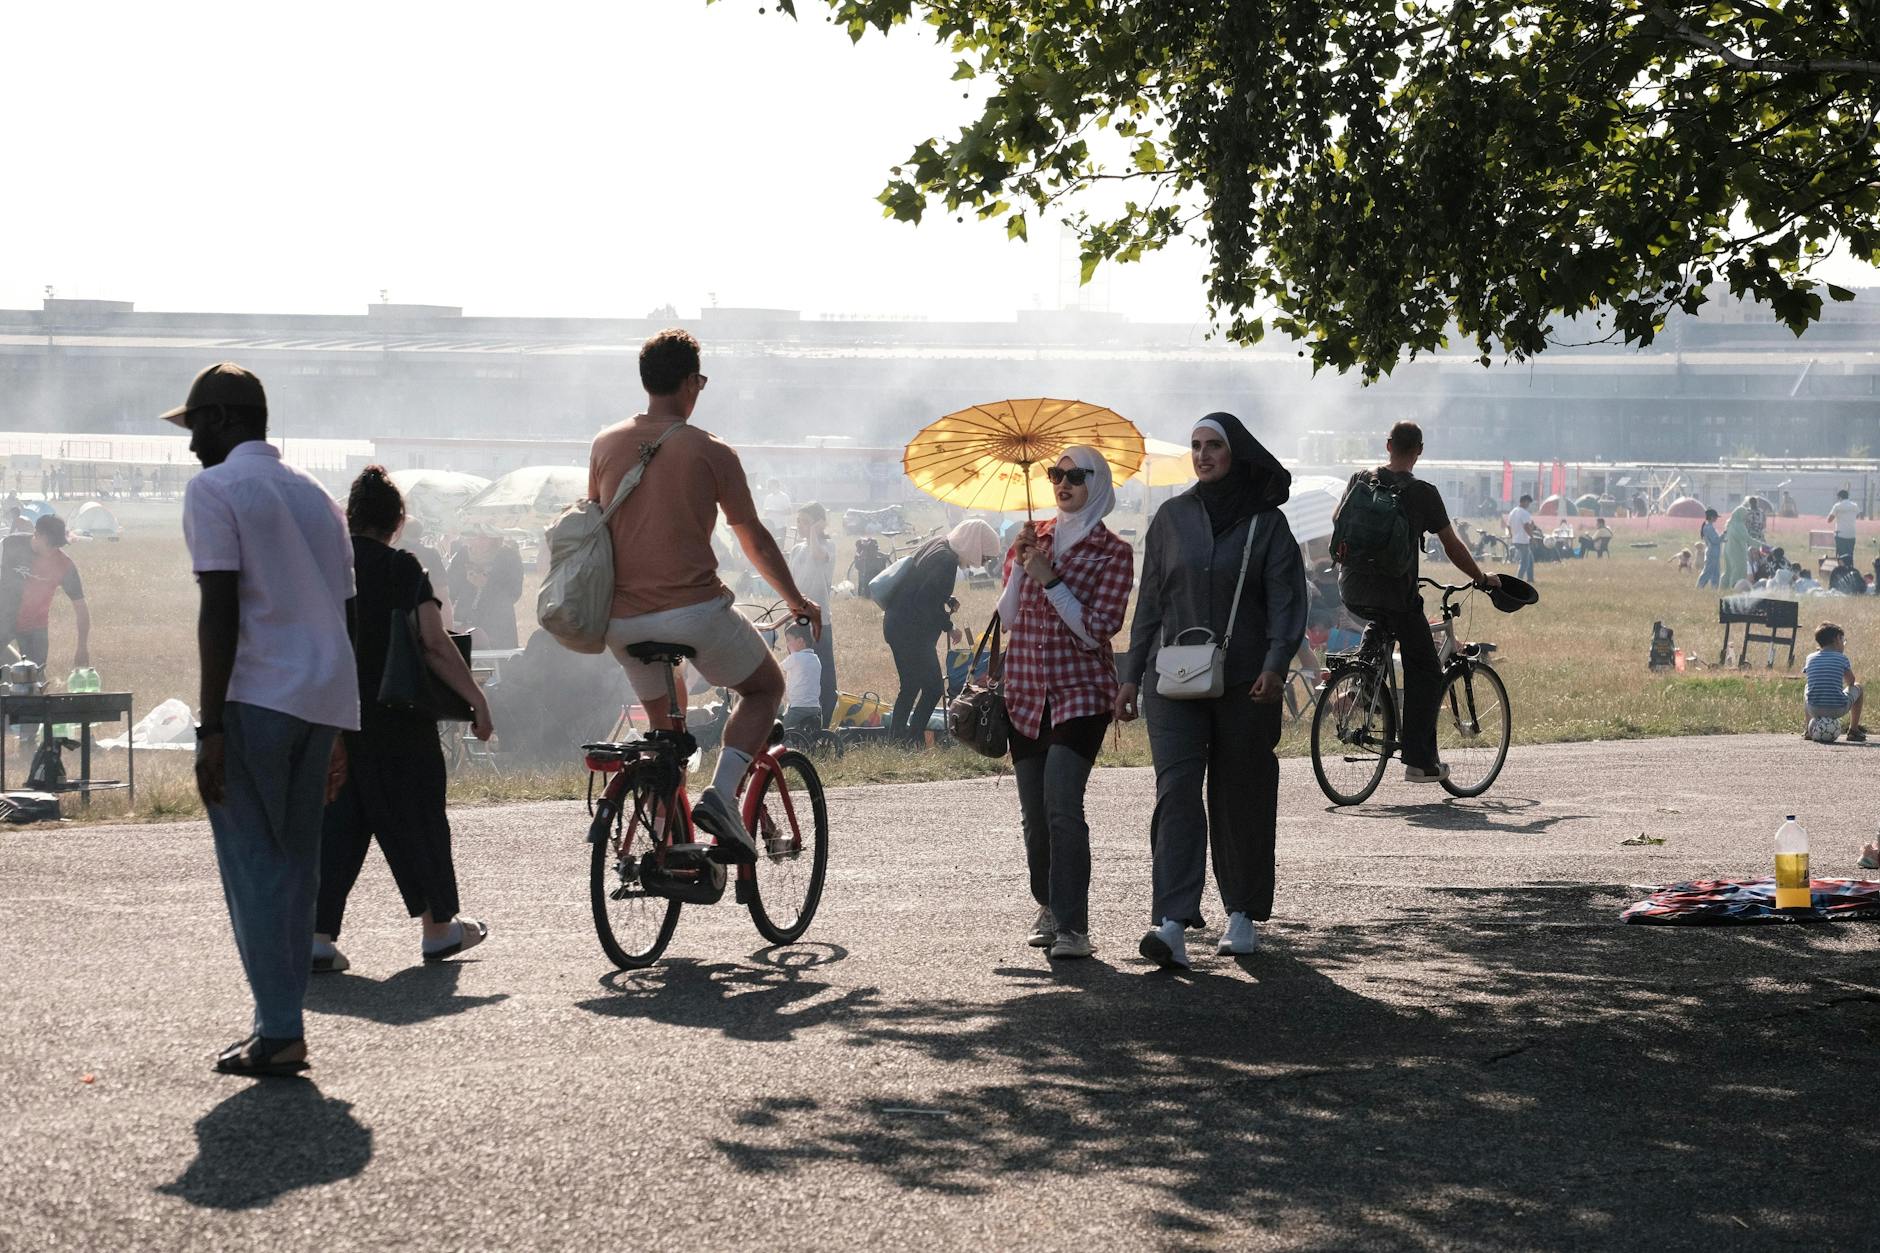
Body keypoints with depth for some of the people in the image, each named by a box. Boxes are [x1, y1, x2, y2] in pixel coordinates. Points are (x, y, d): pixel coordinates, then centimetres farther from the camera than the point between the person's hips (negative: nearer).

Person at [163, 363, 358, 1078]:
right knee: (296, 865, 11)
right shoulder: (313, 495, 21)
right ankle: (284, 1028, 12)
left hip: (255, 697, -7)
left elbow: (220, 610, -12)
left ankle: (278, 1033, -8)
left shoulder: (213, 490, -3)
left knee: (254, 867, -4)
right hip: (322, 701, 7)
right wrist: (336, 735, 23)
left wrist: (211, 727, -13)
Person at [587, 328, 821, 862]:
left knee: (664, 720, 26)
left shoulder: (606, 445, 6)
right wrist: (798, 601, 19)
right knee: (766, 687, 18)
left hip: (621, 618, 4)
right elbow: (755, 540, 4)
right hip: (694, 610, -4)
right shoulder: (710, 452, -4)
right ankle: (722, 793, -6)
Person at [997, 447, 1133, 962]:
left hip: (1081, 692, -5)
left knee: (1062, 807, -18)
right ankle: (1049, 909, 25)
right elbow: (1007, 618, 8)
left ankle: (1072, 926, -19)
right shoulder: (1032, 539, 12)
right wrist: (1019, 567, -7)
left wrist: (1049, 579, -16)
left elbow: (1097, 631, -11)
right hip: (1026, 691, 5)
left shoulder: (1112, 553, -2)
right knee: (1034, 813, 8)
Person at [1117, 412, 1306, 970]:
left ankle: (1242, 914, 21)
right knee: (1176, 792, -11)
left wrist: (1275, 664, -20)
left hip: (1244, 683, -1)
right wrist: (1131, 675, 8)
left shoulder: (1266, 523, 2)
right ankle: (1172, 924, -20)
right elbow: (1150, 601, 12)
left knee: (1240, 797, 5)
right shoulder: (1172, 518, 9)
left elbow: (1287, 601, -4)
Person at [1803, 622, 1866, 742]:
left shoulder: (1810, 658, 8)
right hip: (1838, 710, -3)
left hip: (1814, 710, 3)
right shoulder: (1841, 658, 0)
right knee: (1857, 687, 27)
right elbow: (1851, 681, 13)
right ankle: (1853, 730, 29)